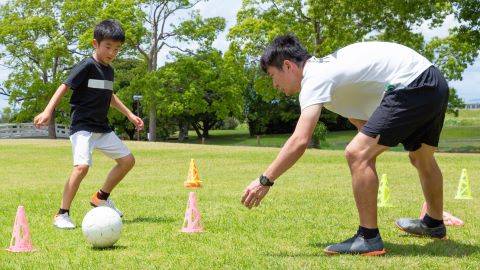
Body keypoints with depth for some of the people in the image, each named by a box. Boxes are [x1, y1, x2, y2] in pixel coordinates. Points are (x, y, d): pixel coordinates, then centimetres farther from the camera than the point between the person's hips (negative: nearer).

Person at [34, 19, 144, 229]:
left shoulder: (109, 70, 12)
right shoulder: (87, 66, -12)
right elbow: (65, 86, -18)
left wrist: (129, 114, 30)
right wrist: (48, 111, -29)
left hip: (102, 128, 8)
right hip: (82, 126, -8)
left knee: (127, 160, 8)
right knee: (82, 166, -25)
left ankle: (101, 197, 25)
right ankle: (62, 214, -14)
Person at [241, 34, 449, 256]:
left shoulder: (315, 79, -13)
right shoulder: (325, 66, 17)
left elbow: (300, 140, -24)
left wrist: (265, 180, -20)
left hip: (412, 85, -11)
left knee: (357, 154, -14)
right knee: (421, 157, 29)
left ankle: (369, 239, -8)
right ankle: (434, 224, 50)